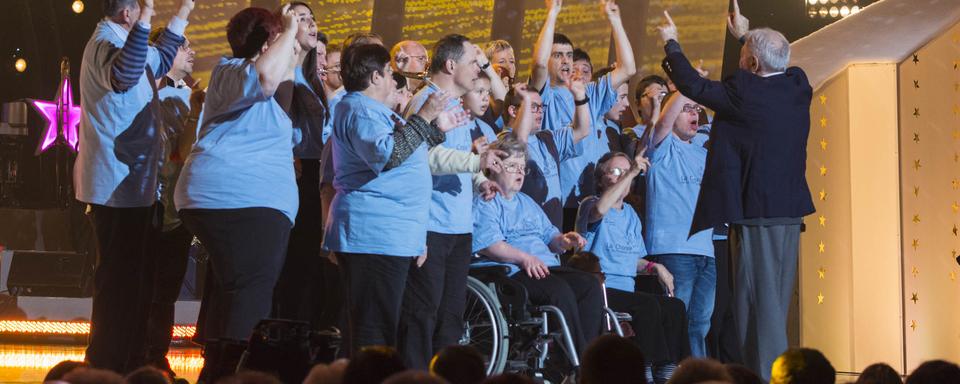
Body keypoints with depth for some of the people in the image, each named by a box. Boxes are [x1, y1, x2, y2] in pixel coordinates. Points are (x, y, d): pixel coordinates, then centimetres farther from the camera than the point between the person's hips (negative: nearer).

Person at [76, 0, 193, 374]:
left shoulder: (118, 41, 16)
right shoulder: (105, 43, -18)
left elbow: (158, 61, 35)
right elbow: (124, 76, -42)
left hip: (131, 183, 11)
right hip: (118, 186, -11)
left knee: (135, 279, 16)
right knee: (118, 281, -9)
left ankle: (130, 366, 23)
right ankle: (106, 370, -6)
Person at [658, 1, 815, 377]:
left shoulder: (743, 92, -15)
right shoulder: (798, 86, 4)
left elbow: (692, 84, -4)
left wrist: (671, 42, 12)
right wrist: (745, 36, 37)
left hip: (755, 214, -7)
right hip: (790, 212, 7)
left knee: (758, 302, -5)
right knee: (775, 304, 13)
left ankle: (764, 374, -7)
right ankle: (779, 373, 17)